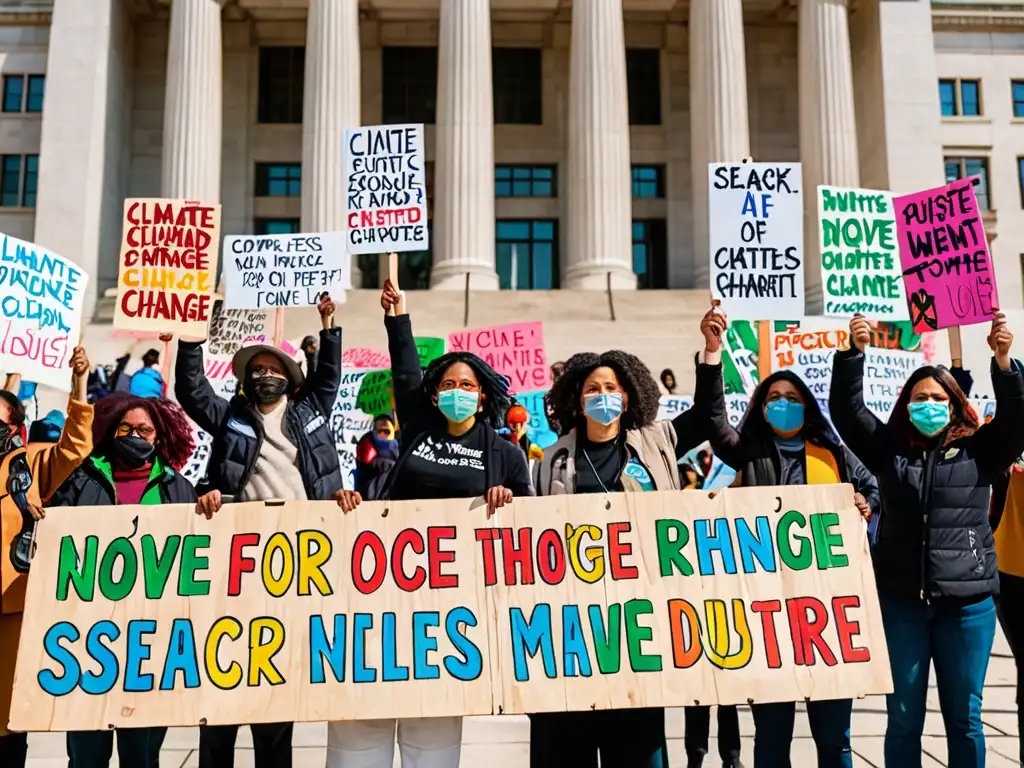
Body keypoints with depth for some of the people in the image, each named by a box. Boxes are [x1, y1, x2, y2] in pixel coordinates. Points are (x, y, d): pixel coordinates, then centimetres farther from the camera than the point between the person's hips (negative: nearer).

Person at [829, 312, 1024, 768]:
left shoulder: (978, 451, 4)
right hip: (901, 599, 1)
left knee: (963, 716, 12)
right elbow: (846, 408, 1)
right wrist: (855, 352, -10)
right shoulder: (890, 449, 6)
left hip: (967, 601, 0)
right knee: (903, 716, 8)